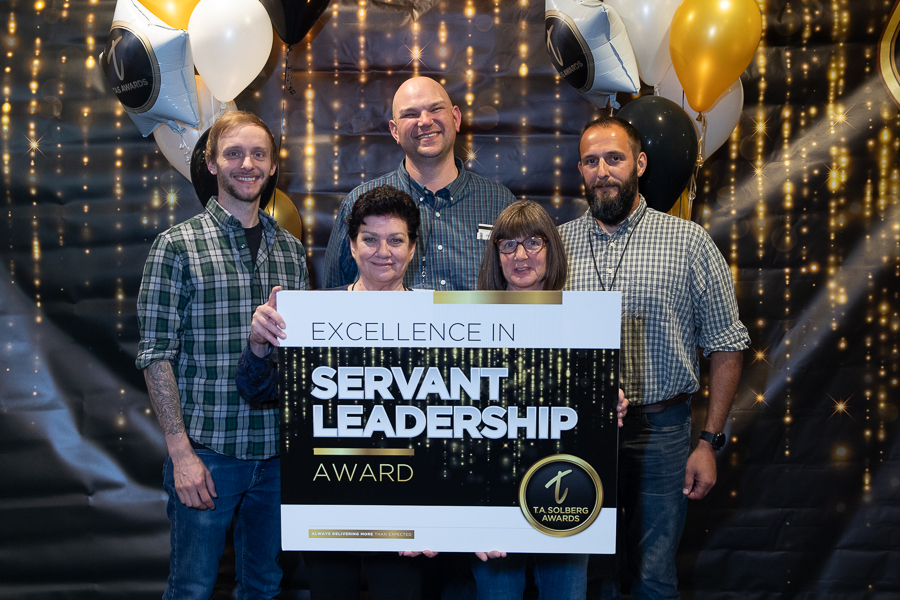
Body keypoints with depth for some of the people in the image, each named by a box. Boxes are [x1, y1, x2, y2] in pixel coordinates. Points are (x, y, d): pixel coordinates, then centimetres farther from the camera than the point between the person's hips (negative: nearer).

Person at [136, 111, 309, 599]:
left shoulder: (291, 250, 9)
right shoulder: (177, 246, -4)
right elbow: (156, 354, -8)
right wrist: (181, 452, -13)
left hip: (278, 450, 4)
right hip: (208, 451, -4)